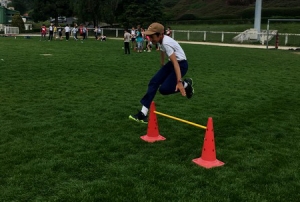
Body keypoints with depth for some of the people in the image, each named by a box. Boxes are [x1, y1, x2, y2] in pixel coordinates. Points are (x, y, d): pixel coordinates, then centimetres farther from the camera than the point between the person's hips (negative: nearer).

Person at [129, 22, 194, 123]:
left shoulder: (166, 43, -27)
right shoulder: (162, 39, 0)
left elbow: (175, 63, -34)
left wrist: (179, 82, -39)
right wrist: (163, 65, 36)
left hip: (181, 64, -9)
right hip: (172, 63, 9)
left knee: (164, 89, -19)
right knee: (153, 82, -1)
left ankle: (186, 84, 7)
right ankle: (143, 114, 0)